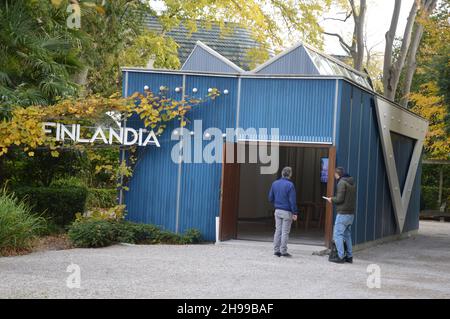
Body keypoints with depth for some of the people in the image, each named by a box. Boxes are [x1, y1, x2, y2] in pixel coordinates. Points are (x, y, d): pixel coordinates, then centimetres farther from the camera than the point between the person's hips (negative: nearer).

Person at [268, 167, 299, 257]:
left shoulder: (275, 183, 5)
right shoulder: (290, 185, -13)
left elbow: (270, 198, 10)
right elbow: (292, 200, -14)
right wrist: (295, 213, -10)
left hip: (277, 211, 5)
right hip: (287, 212, -5)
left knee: (278, 230, 11)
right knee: (285, 232, 0)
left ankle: (276, 250, 12)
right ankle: (283, 251, 2)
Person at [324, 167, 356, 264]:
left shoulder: (342, 182, -12)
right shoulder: (352, 183, 14)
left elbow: (340, 199, -18)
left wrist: (332, 199, 1)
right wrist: (334, 199, 16)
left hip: (343, 213, -9)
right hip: (351, 213, 9)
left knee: (337, 234, -5)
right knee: (347, 234, 14)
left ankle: (341, 256, -8)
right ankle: (349, 256, 15)